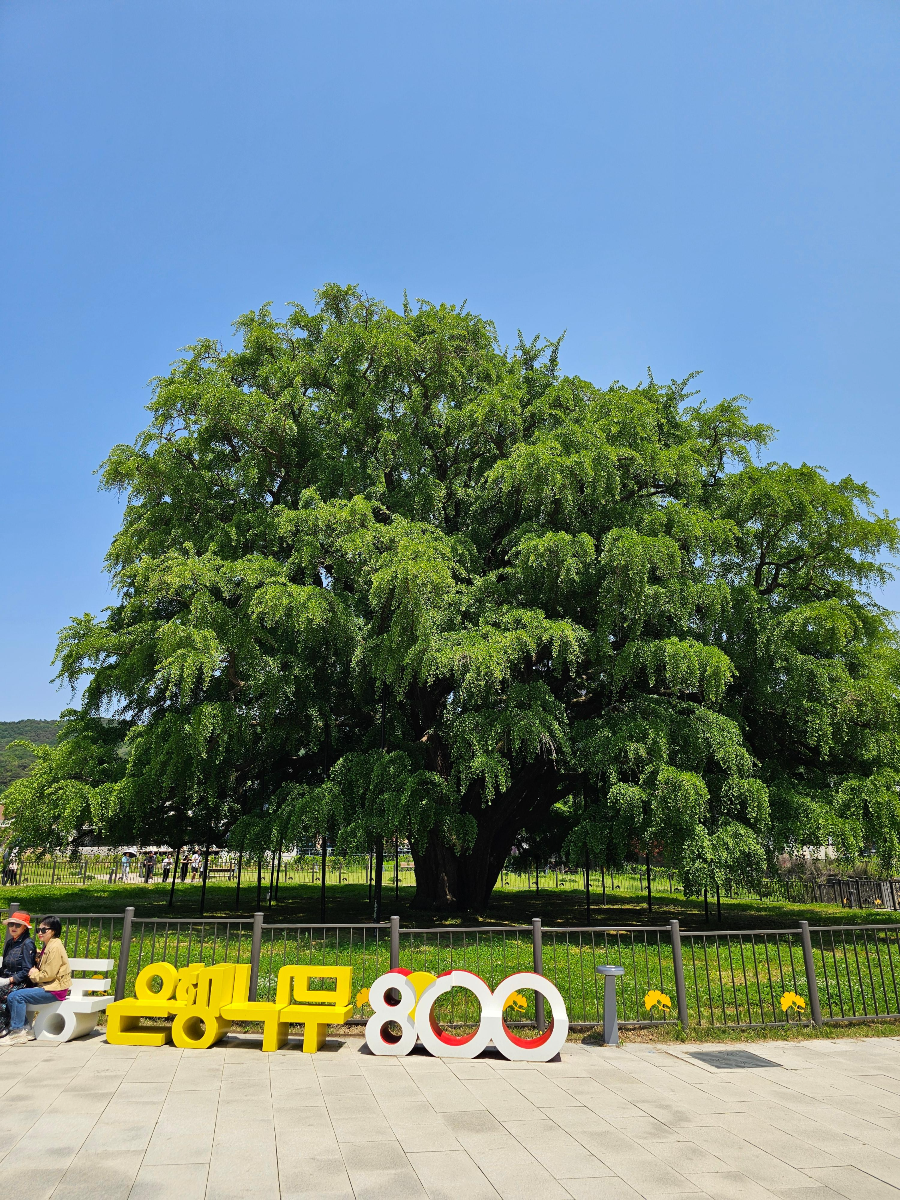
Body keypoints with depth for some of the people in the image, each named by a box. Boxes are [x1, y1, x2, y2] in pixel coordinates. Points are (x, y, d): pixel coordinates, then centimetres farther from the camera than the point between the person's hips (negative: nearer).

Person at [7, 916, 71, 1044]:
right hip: (45, 986, 10)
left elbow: (49, 974, -18)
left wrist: (34, 975, -2)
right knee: (12, 996, 0)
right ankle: (26, 1030, 3)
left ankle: (18, 1032, -7)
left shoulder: (55, 947, -15)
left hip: (54, 990, -10)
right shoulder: (47, 946, 17)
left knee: (17, 996, -18)